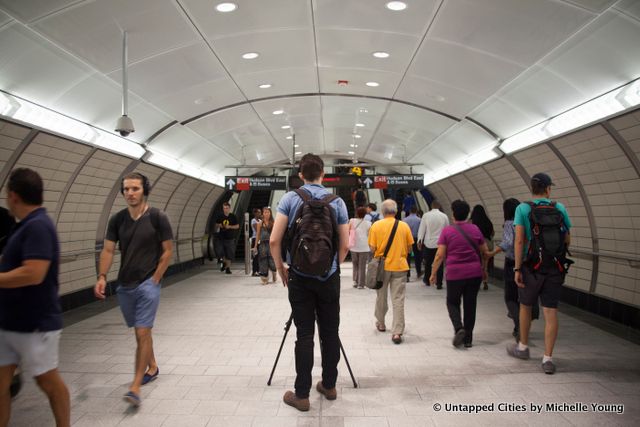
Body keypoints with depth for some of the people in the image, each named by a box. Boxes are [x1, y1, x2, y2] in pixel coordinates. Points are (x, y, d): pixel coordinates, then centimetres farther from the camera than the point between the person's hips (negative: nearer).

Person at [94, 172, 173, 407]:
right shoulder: (117, 219, 2)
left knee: (142, 333, -8)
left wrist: (154, 279, -7)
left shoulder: (158, 217, -9)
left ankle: (135, 387, -3)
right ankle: (152, 367, 37)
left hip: (148, 284, -5)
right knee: (141, 331, 17)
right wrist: (102, 277, -11)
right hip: (125, 285, 5)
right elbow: (108, 250, 3)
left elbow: (168, 251, -5)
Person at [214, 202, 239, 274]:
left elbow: (237, 226, 1)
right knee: (219, 251, -6)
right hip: (221, 237, 2)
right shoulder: (220, 217, 5)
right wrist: (219, 225, -7)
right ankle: (224, 262, 23)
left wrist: (230, 226, -15)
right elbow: (216, 225, 16)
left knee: (229, 254, -1)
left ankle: (228, 268, 12)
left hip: (230, 238, -2)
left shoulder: (233, 216, -1)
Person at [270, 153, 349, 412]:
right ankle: (329, 386, 25)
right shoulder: (337, 202, 0)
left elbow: (275, 240, -8)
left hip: (300, 277, -1)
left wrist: (280, 269, 6)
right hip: (329, 277, 1)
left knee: (304, 335, 3)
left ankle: (302, 395, 9)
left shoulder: (290, 199, -4)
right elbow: (345, 245, 2)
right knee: (330, 333, 12)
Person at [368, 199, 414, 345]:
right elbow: (409, 248, 4)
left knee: (381, 297, 18)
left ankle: (380, 324, 34)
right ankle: (397, 332, -4)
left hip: (382, 266, 0)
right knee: (398, 300, 1)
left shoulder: (376, 226, -6)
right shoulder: (404, 226, -2)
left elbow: (372, 249, -7)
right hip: (400, 267, 0)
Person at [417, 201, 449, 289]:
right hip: (440, 243, 0)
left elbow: (422, 229, -4)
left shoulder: (426, 215, -4)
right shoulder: (444, 216, -1)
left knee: (428, 262, 14)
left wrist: (419, 241, 1)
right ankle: (439, 283, 4)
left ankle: (427, 280, 28)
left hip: (428, 243, 0)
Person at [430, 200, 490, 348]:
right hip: (475, 273, 3)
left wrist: (433, 273, 0)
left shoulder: (447, 231, -5)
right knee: (470, 304, 12)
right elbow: (485, 252, 9)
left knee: (452, 303, 14)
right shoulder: (475, 229, 5)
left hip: (455, 273, -3)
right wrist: (483, 269, 24)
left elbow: (440, 255, -9)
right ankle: (468, 338, 17)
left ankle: (459, 328, -9)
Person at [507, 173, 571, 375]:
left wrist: (517, 268, -9)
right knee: (551, 311, 4)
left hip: (532, 265, -1)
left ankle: (523, 347, 31)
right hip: (555, 267, 2)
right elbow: (567, 240, 6)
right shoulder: (560, 208, 1)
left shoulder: (523, 208, -5)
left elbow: (520, 240, -11)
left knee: (525, 306, 17)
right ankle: (548, 358, 4)